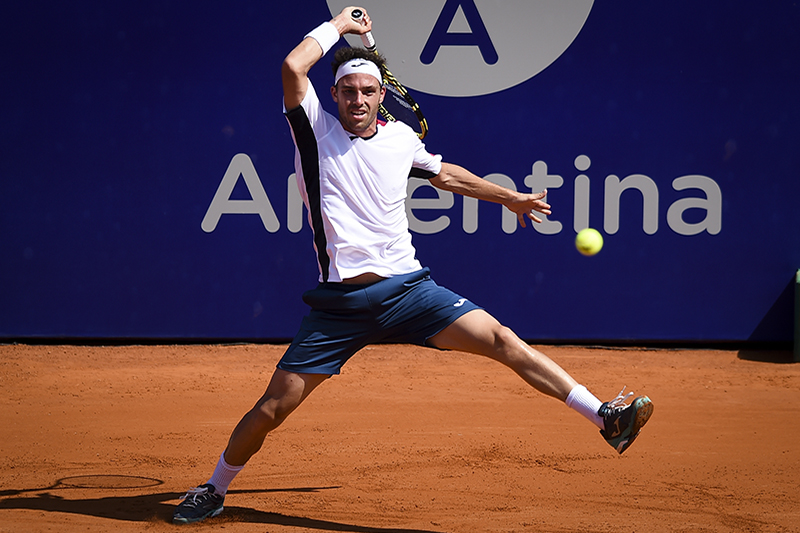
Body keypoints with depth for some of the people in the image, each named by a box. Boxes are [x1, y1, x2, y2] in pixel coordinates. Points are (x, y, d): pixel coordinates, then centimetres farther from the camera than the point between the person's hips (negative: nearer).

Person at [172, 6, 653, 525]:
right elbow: (293, 66, -17)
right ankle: (214, 490, 20)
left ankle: (605, 417, -15)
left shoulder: (401, 138, 10)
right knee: (274, 407, -3)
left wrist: (511, 197, 39)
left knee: (501, 340, -14)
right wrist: (338, 24, -3)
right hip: (340, 303, -2)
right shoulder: (315, 129, 1)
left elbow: (444, 174, 31)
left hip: (408, 288, 2)